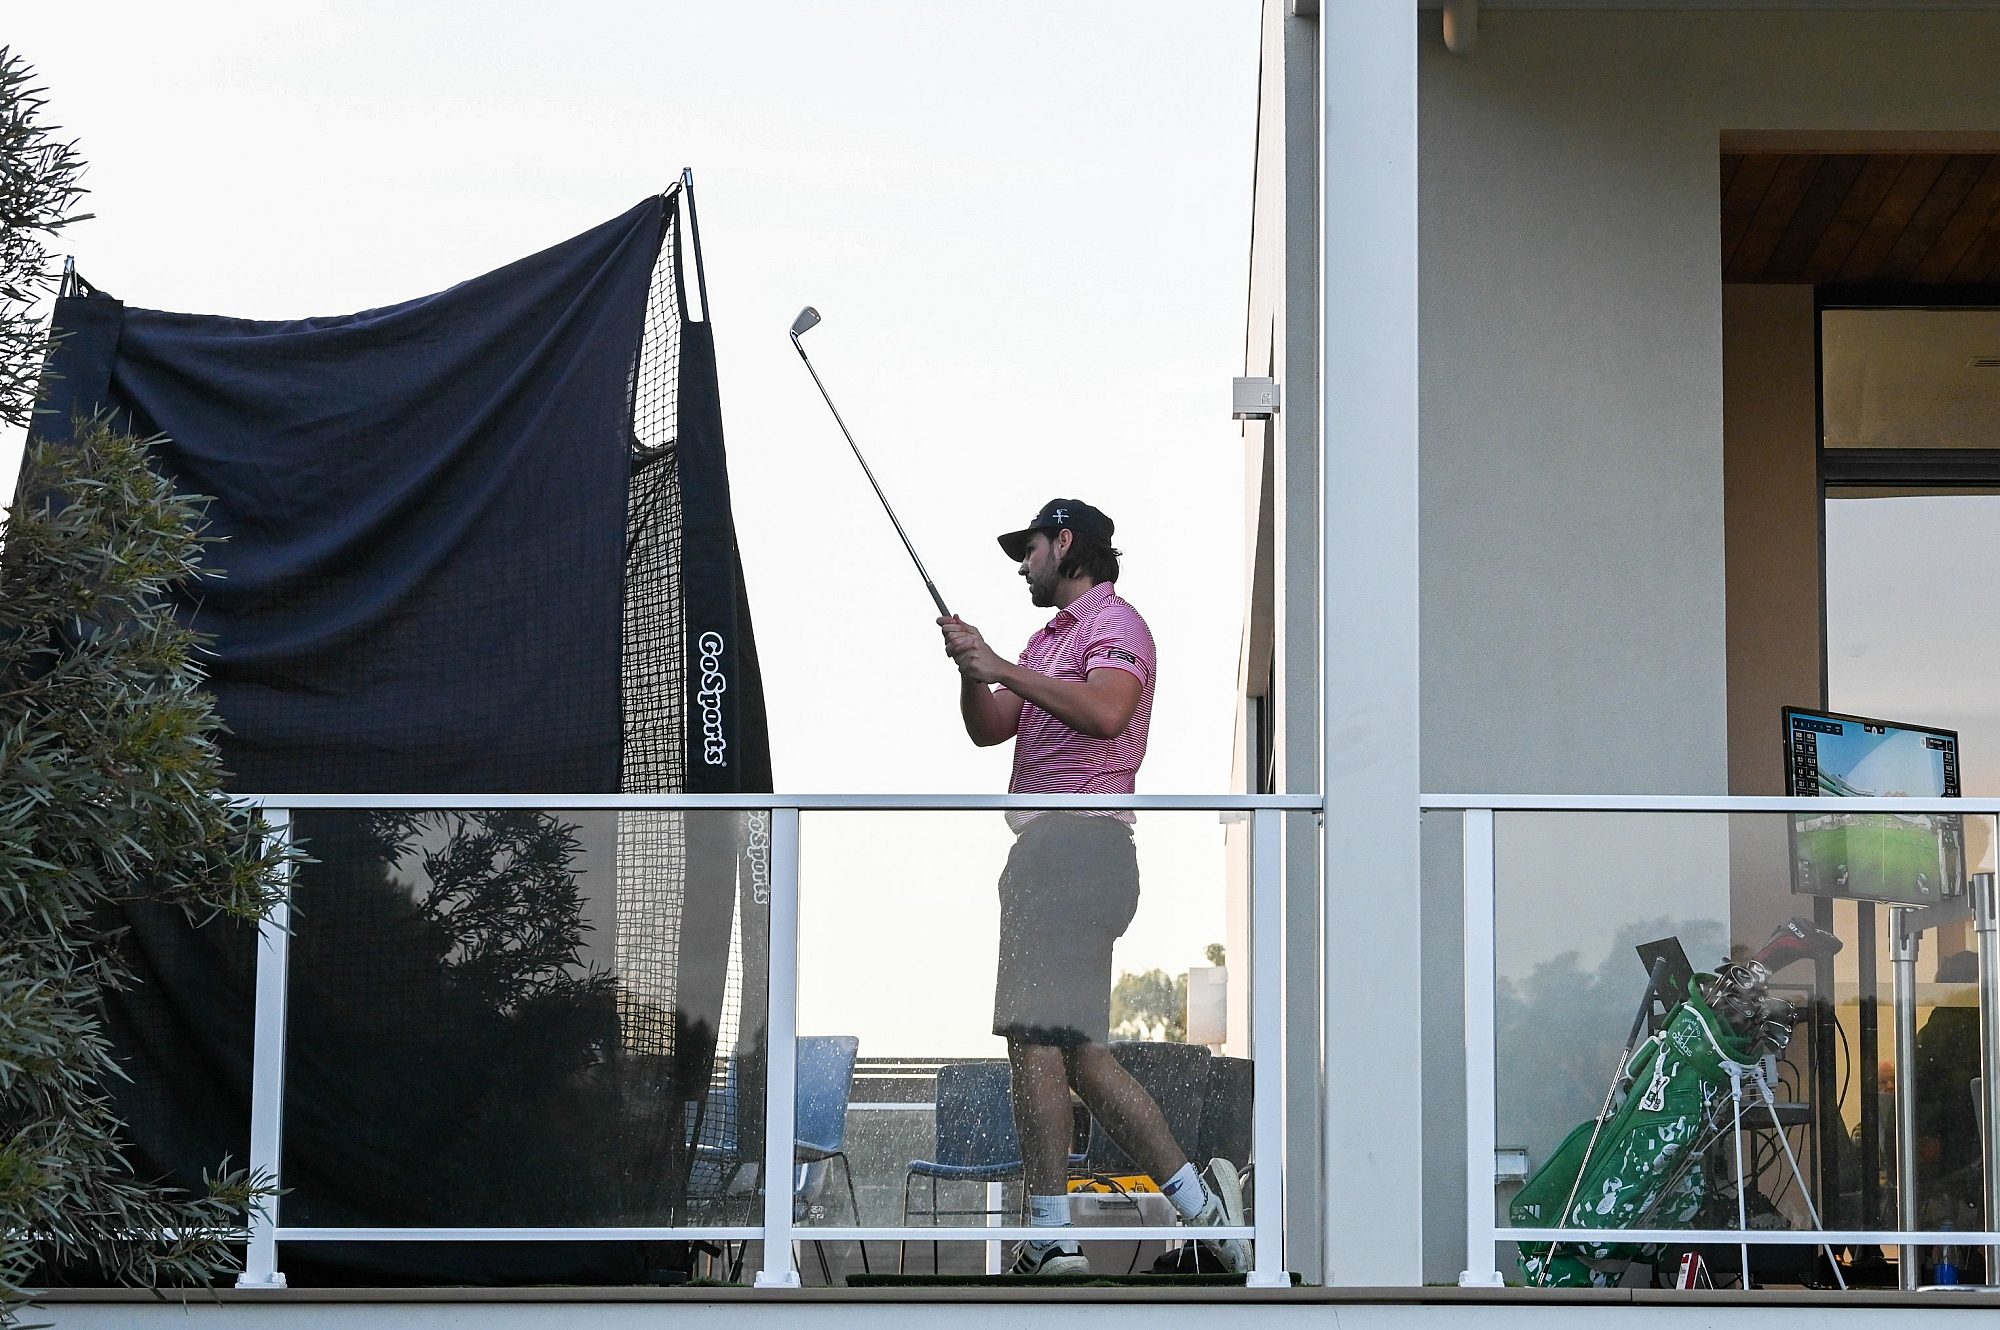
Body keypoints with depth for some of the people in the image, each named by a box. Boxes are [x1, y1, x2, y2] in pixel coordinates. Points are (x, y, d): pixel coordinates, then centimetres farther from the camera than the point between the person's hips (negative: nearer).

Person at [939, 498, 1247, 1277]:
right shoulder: (1051, 637, 25)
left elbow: (1106, 713, -23)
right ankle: (1198, 1201, 9)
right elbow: (988, 731, 22)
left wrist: (1004, 669, -19)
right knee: (1080, 1053, 8)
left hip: (1076, 841, -10)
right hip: (1050, 851, 10)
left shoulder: (1113, 624, -4)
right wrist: (971, 667, 4)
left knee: (1035, 1035, -14)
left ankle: (1050, 1234, -14)